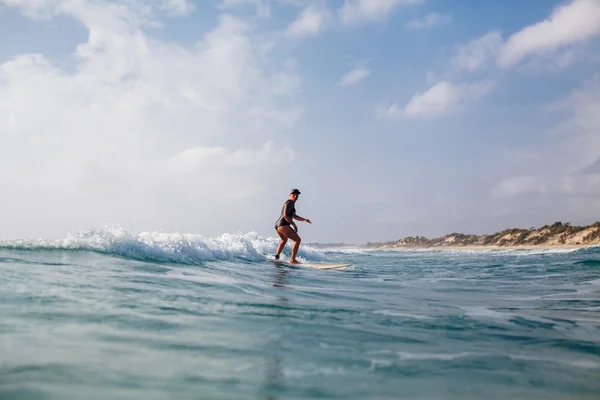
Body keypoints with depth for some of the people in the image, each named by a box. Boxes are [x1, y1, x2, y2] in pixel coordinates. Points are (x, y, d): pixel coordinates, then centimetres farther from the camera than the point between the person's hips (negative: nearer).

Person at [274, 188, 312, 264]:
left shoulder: (292, 204, 24)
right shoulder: (289, 203, -8)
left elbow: (294, 216, 29)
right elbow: (285, 215, -18)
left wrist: (304, 219, 15)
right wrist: (294, 225, -14)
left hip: (277, 225, 11)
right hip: (283, 225, -11)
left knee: (284, 240, 36)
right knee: (297, 240, -13)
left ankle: (277, 256, 38)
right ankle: (292, 259, -17)